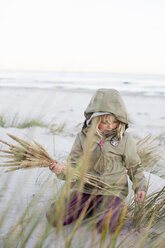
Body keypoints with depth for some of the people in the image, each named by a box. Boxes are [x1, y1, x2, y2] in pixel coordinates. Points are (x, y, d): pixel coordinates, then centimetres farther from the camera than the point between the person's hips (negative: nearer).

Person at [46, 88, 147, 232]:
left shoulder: (125, 139, -2)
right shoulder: (83, 137, 1)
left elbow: (135, 167, 10)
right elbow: (74, 167, 2)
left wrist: (140, 187, -6)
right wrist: (61, 170, -20)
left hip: (112, 191, -2)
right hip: (85, 189, 2)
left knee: (106, 225, -31)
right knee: (54, 217, -15)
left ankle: (113, 209, 5)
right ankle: (88, 208, 11)